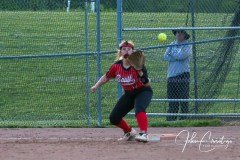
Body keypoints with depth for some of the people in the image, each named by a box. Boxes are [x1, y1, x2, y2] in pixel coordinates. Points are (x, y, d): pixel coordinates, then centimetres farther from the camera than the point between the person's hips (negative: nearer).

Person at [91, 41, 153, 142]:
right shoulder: (117, 66, -11)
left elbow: (146, 84, -32)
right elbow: (106, 77, 8)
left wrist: (140, 73, -48)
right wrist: (96, 86, -2)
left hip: (143, 92, -6)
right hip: (128, 94, 6)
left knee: (139, 108, -38)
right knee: (114, 118, 3)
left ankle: (143, 134, -46)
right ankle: (129, 132, 29)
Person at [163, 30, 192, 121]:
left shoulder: (188, 45, 2)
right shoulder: (172, 44, 16)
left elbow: (181, 56, -15)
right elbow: (165, 57, 4)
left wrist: (172, 53, 2)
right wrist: (177, 57, -8)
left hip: (183, 76, -5)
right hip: (171, 76, 5)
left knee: (184, 100, -5)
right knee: (172, 102, 5)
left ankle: (184, 119, -3)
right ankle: (170, 120, 8)